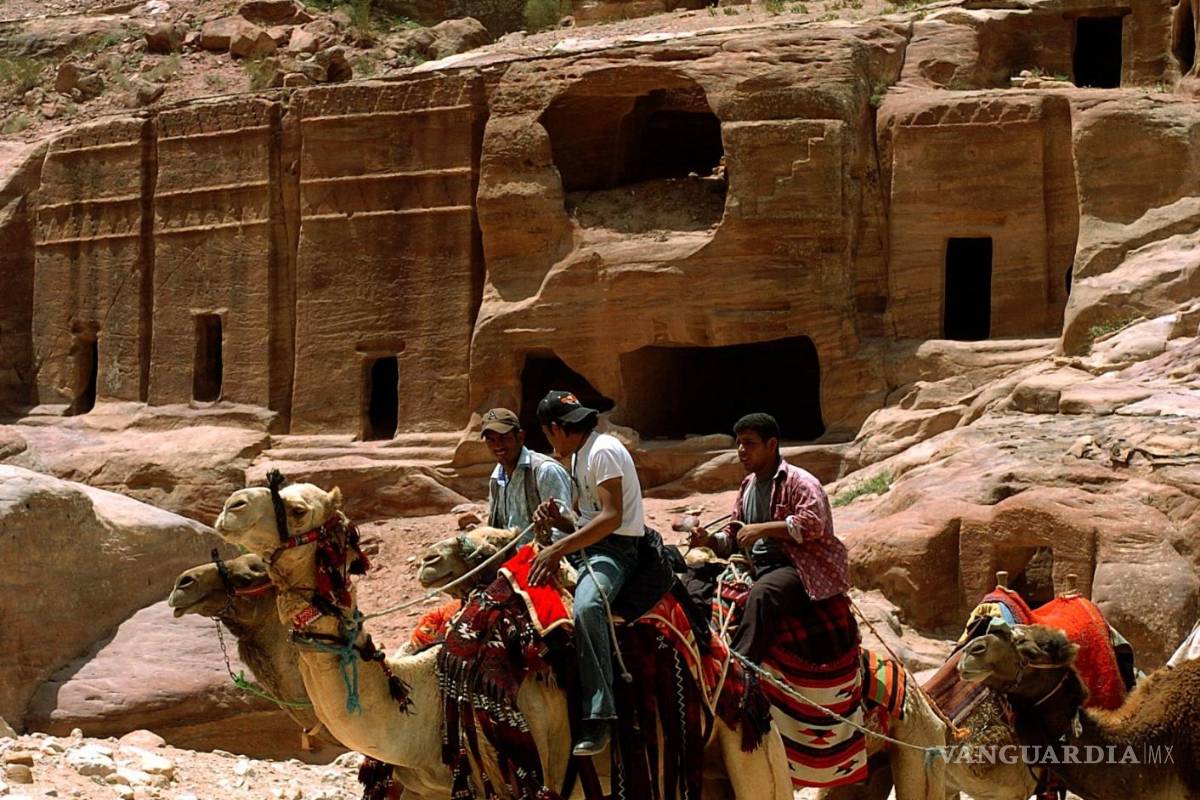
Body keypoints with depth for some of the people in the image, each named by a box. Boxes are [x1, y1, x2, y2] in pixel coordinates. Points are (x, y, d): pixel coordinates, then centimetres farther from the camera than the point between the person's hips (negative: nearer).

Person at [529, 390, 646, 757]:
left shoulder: (603, 452, -13)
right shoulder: (579, 456, 19)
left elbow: (612, 517, -22)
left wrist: (558, 550, -24)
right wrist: (557, 519, 0)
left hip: (615, 548, -11)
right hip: (585, 544, 11)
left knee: (586, 607, -37)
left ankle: (598, 718, -40)